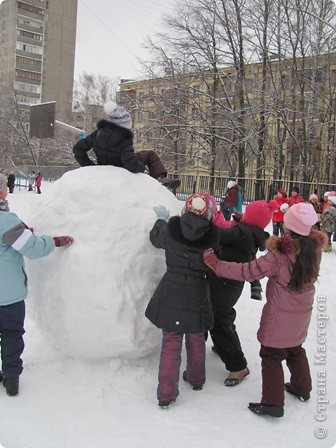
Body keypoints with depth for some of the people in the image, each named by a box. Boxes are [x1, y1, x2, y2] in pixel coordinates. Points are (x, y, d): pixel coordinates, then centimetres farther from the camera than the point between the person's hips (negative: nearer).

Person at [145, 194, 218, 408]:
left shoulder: (171, 230, -11)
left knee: (171, 343, 7)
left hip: (171, 292, 0)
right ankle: (196, 379, 41)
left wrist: (161, 219, 29)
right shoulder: (210, 236, -13)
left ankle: (166, 393, 10)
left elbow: (156, 237, 10)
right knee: (196, 340, 21)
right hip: (198, 294, 0)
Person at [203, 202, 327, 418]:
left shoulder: (279, 255, -26)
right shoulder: (315, 248, -8)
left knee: (271, 355, 6)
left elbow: (249, 271, -26)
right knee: (295, 349, 27)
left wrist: (216, 264, -19)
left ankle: (273, 402, 12)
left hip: (281, 315, -7)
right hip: (303, 312, 7)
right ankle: (302, 388, 43)